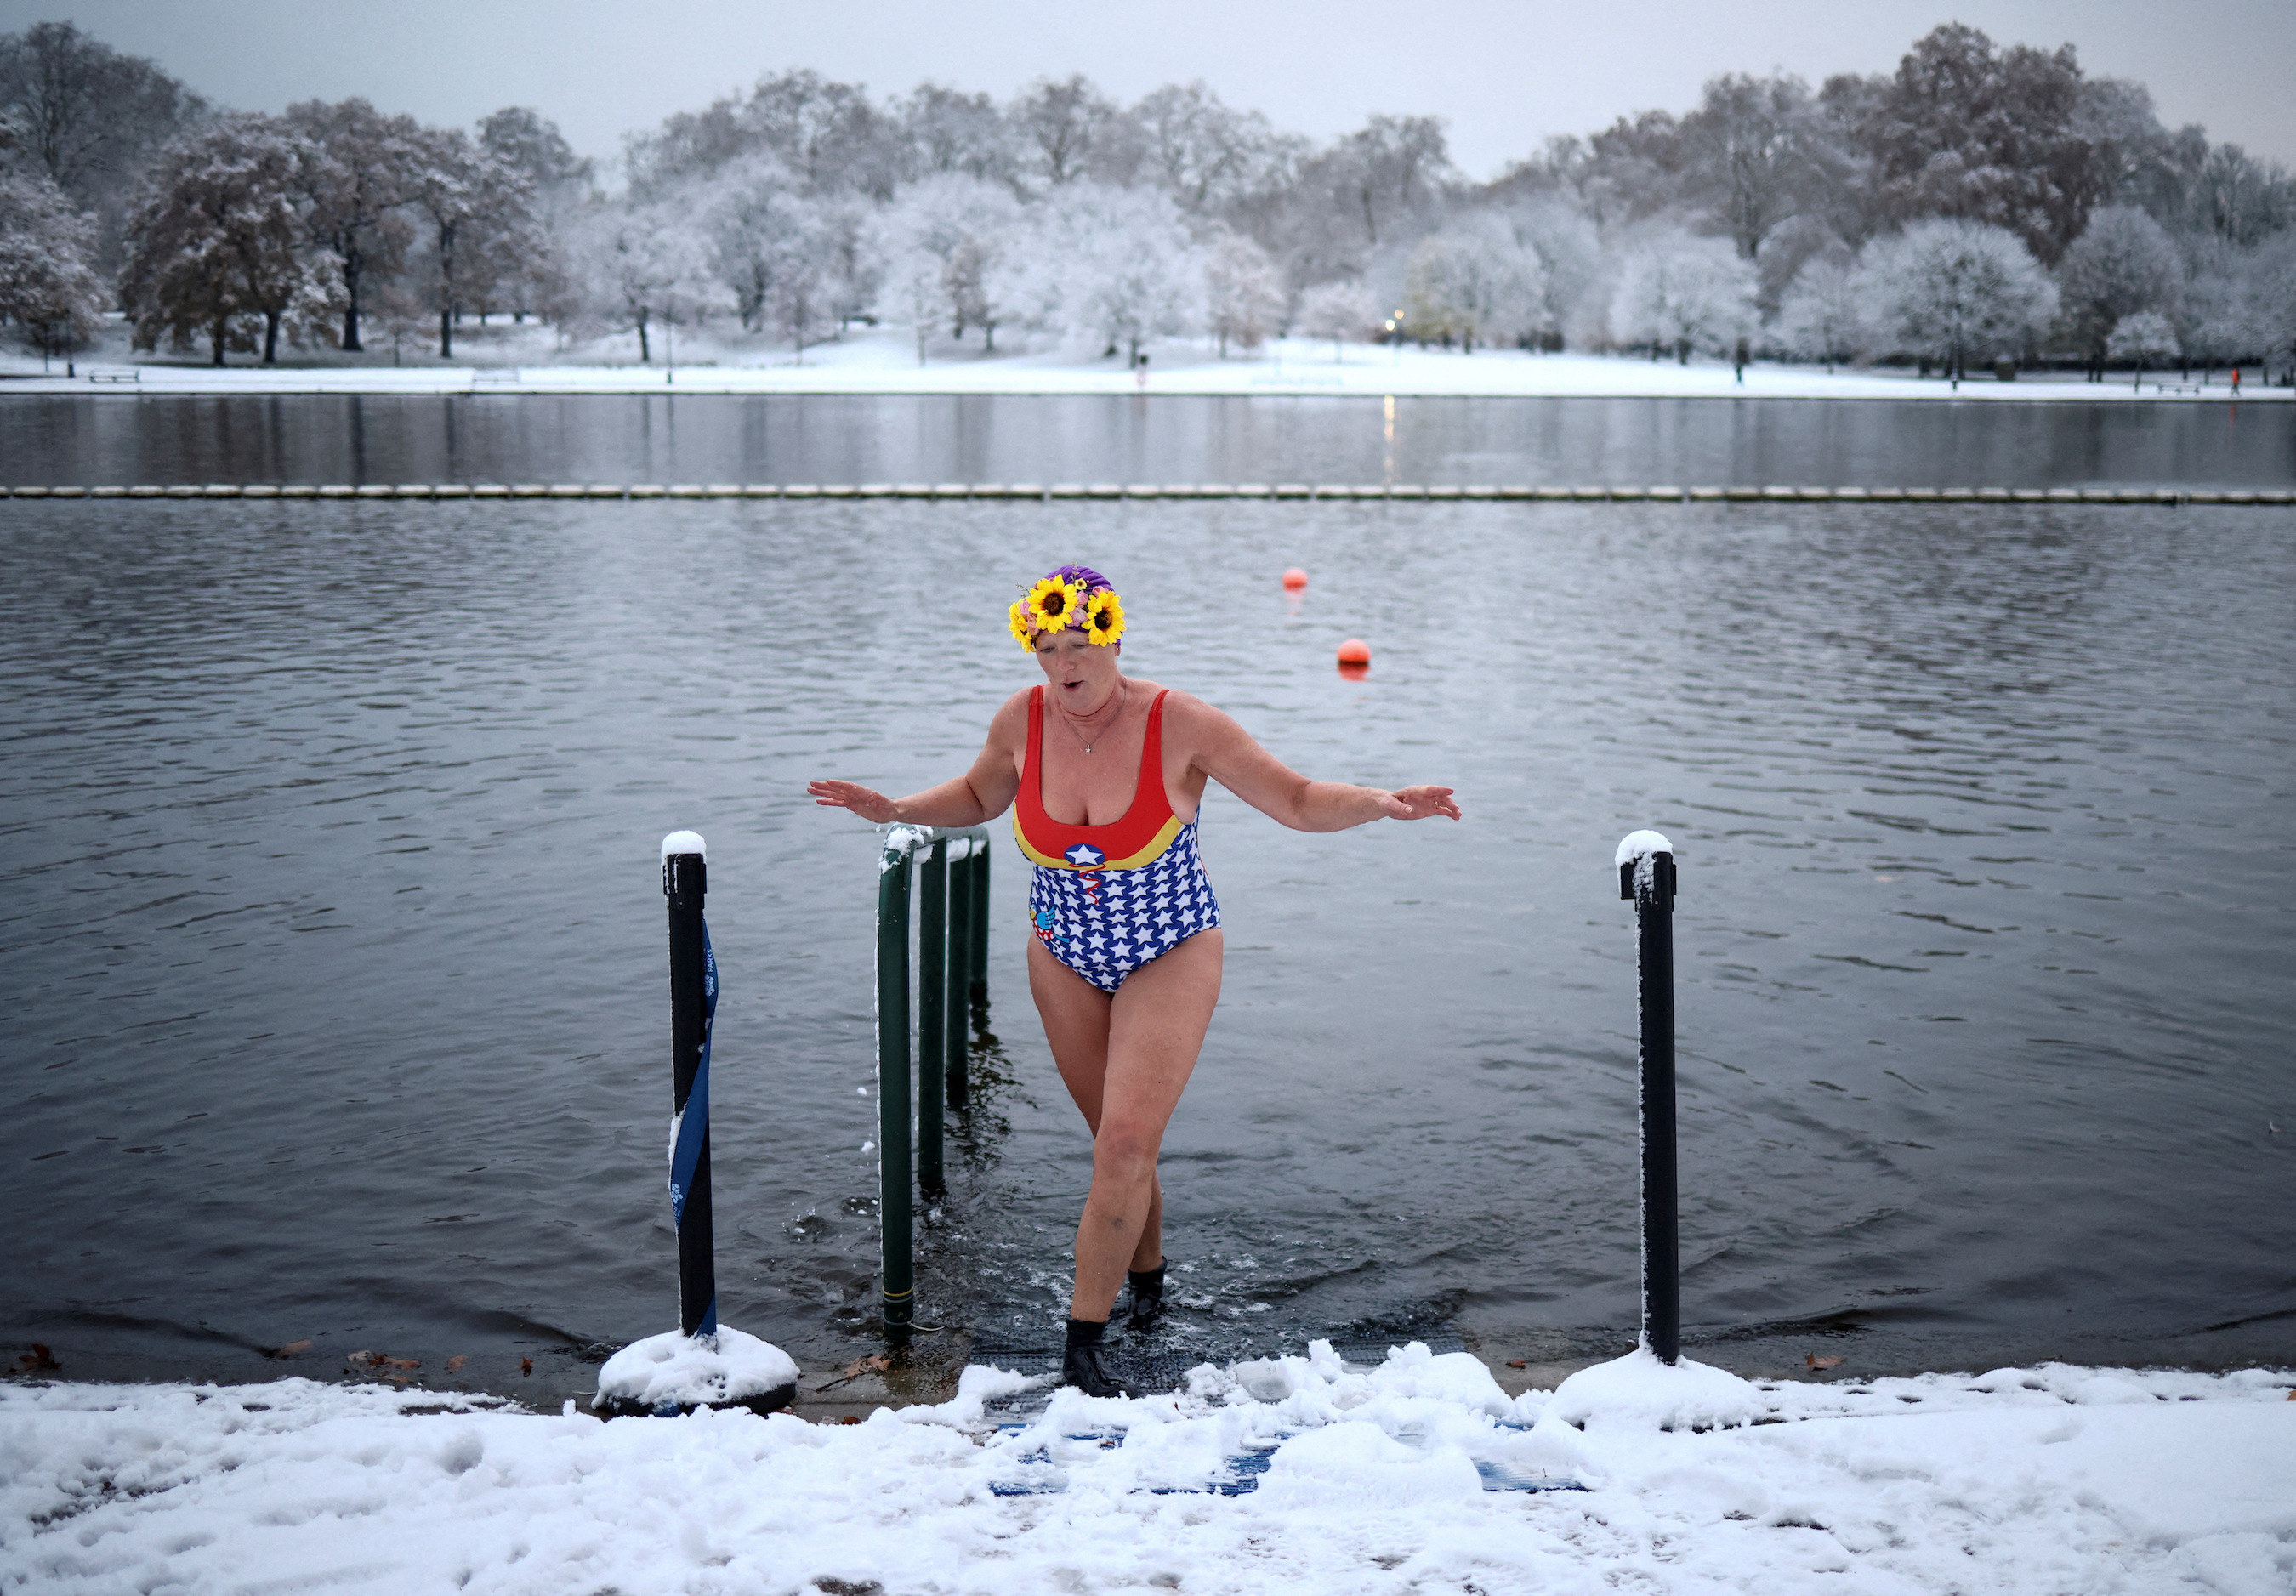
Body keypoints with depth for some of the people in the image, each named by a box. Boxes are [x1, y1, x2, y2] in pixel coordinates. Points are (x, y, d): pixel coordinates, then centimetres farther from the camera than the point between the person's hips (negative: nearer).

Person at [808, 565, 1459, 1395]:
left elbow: (1299, 801, -14)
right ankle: (1146, 1272, 40)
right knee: (1119, 1140, 12)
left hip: (1170, 955, -4)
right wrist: (896, 810, -1)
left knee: (1127, 1143, -14)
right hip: (1065, 956, 4)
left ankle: (1082, 1343, -5)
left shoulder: (1181, 724, -20)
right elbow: (978, 796, 13)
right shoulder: (1023, 720, -9)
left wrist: (1381, 803, -31)